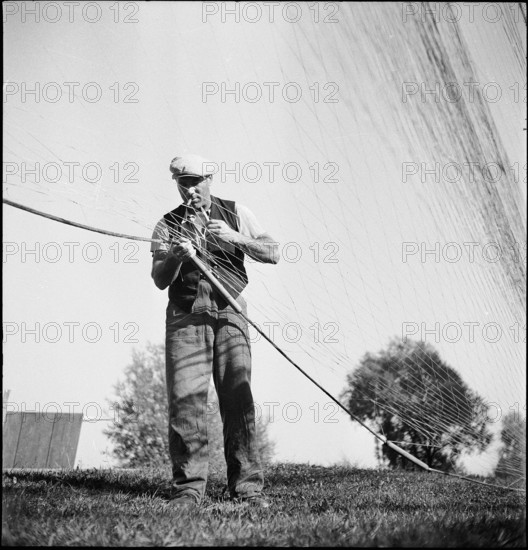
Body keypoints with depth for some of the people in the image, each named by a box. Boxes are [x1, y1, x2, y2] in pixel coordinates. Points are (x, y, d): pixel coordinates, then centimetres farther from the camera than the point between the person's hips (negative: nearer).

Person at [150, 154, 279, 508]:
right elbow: (159, 280, 6)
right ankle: (189, 488, -3)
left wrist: (236, 237, -9)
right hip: (185, 316, 1)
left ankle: (247, 487, -6)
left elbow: (273, 253, 6)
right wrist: (176, 256, -15)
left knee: (239, 397, -9)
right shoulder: (168, 224, 13)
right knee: (186, 398, -9)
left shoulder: (236, 213, 13)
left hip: (228, 312, 0)